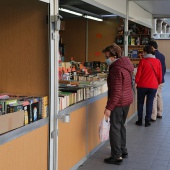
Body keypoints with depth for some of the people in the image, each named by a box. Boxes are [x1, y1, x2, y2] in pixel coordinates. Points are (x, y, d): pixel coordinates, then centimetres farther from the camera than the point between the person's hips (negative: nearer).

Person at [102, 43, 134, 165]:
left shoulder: (116, 69, -21)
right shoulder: (125, 65, 9)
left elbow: (116, 91, -24)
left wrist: (109, 107, -23)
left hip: (119, 102, -10)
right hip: (127, 100, 10)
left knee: (115, 129, -1)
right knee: (121, 126, 21)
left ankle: (117, 156, 5)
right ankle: (123, 151, 32)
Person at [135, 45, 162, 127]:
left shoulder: (142, 61, -9)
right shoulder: (157, 61, -2)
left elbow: (138, 74, -6)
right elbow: (160, 75, 3)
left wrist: (137, 82, 9)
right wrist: (158, 82, 20)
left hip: (142, 85, -1)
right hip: (153, 86, 1)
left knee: (140, 103, 12)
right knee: (149, 104, 8)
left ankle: (140, 120, 15)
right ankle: (147, 121, 11)